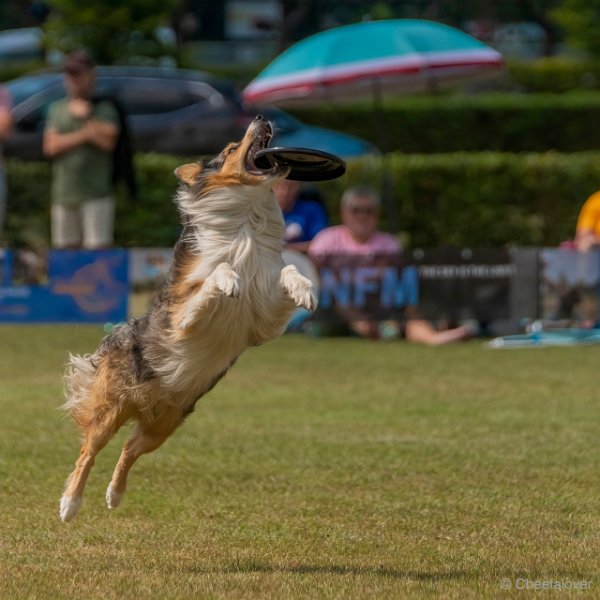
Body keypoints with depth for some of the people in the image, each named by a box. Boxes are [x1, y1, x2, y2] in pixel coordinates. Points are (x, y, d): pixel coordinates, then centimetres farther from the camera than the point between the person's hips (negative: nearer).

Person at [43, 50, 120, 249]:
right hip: (63, 193, 4)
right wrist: (84, 134, -7)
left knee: (97, 248, -12)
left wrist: (85, 115, -3)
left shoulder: (103, 108, 4)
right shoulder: (57, 109, 14)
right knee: (64, 248, 6)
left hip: (95, 194, -4)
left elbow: (108, 141, -12)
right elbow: (51, 146, 1)